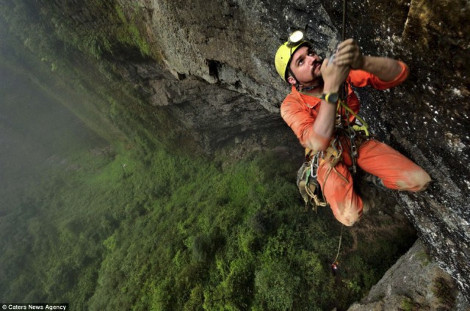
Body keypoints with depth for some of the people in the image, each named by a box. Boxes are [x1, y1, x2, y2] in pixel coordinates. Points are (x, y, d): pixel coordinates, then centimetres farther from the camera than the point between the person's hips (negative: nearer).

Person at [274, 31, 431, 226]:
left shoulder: (340, 70, -14)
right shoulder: (291, 105, -24)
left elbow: (399, 74, -20)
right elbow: (318, 143, -40)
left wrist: (363, 62, -42)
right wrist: (331, 87, -45)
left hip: (359, 143, 3)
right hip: (328, 157, -3)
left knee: (419, 181, -7)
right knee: (349, 216, -19)